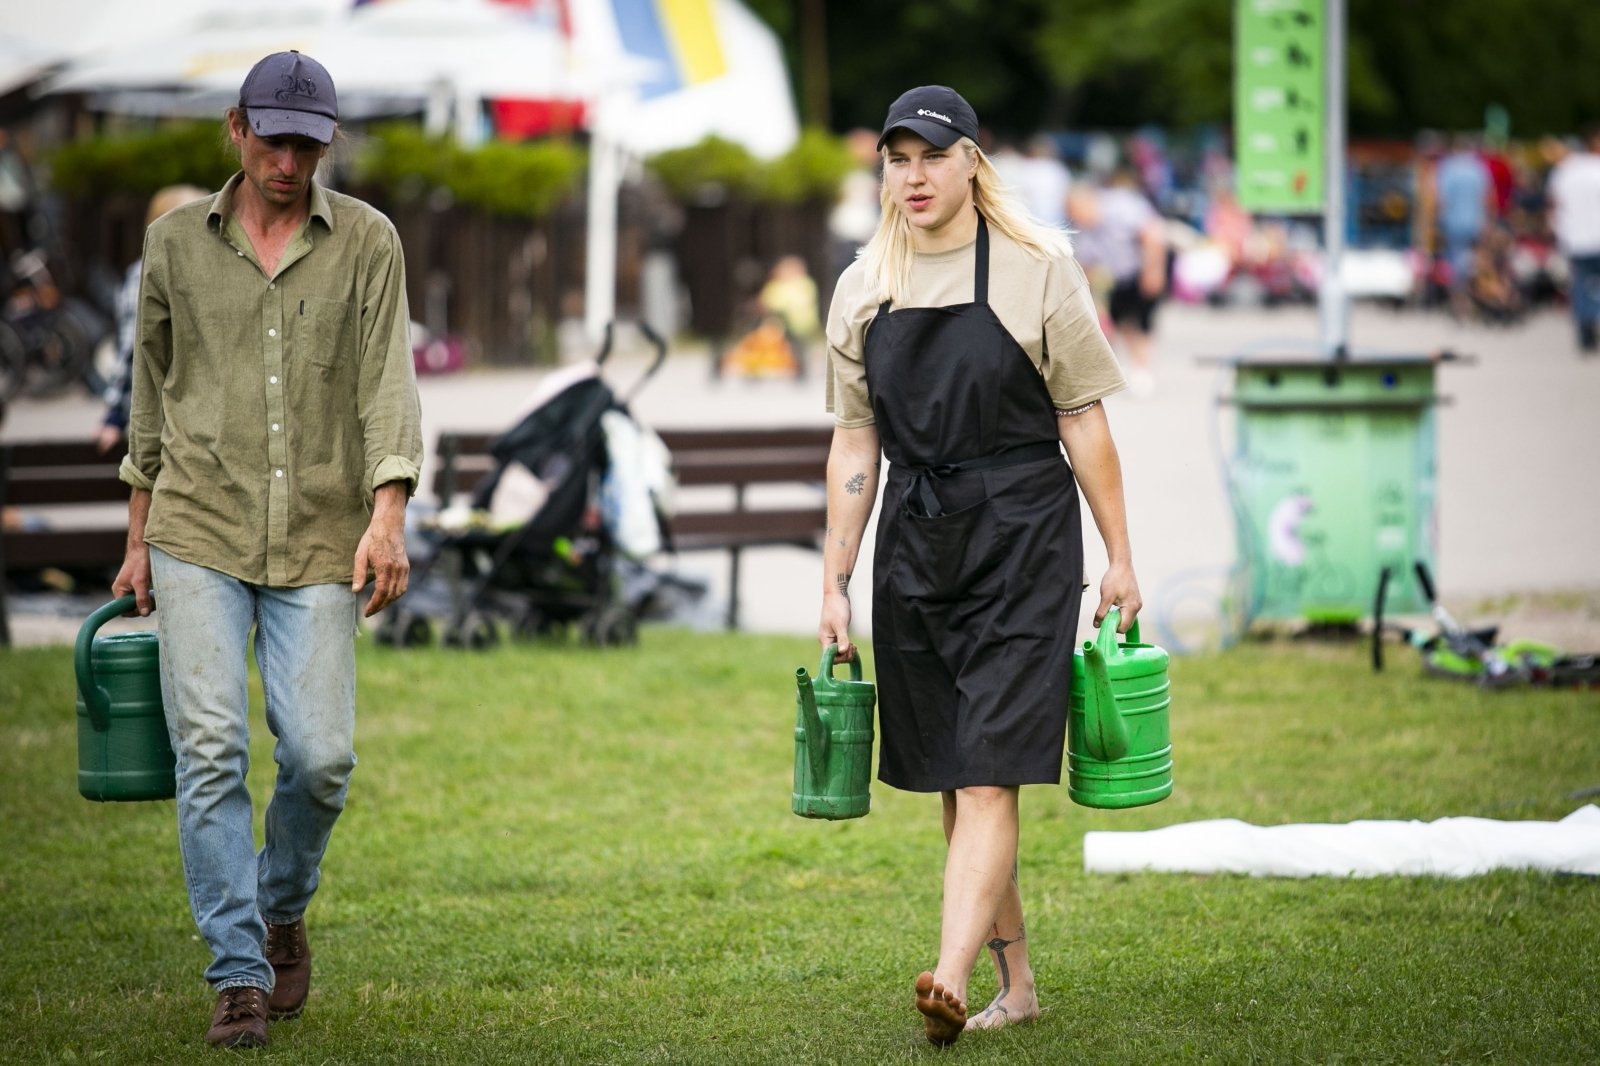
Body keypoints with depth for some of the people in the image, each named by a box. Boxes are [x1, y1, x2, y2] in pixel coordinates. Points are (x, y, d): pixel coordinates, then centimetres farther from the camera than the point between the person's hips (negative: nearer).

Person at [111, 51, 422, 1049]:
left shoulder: (366, 243, 3)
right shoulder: (177, 242, 7)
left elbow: (388, 382, -5)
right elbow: (152, 391, 16)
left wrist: (388, 514, -19)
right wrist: (139, 537, 16)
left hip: (319, 546, 0)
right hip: (199, 533, 0)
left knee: (320, 755, -6)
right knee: (211, 751, -10)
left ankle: (282, 911, 24)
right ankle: (239, 976, -6)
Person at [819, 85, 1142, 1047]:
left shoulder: (1038, 268, -4)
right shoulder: (864, 289, 8)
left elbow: (1083, 422, -2)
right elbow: (856, 442, 12)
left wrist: (1120, 559, -2)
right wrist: (836, 581, 9)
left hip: (1022, 536, -5)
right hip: (914, 543, 5)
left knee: (989, 774, -13)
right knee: (952, 778, 8)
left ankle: (952, 981, -24)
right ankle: (1016, 982, 20)